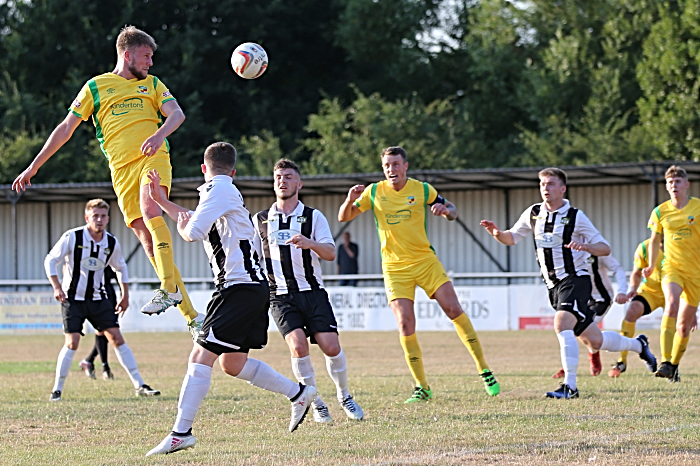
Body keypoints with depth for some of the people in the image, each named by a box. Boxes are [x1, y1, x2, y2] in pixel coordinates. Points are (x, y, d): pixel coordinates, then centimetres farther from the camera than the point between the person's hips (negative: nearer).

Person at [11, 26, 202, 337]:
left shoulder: (152, 84, 18)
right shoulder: (96, 87, 15)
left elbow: (177, 114, 3)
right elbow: (66, 128, 16)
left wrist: (160, 134, -20)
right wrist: (33, 167, 13)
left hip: (153, 158, -1)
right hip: (122, 170, 1)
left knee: (150, 210, -30)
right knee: (147, 238, -8)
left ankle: (170, 288, -28)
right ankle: (190, 315, -7)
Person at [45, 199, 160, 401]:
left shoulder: (112, 244, -1)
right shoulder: (72, 237, -13)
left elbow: (121, 268, 18)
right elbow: (50, 260, -6)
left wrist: (125, 296, 14)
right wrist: (57, 287, -16)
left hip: (98, 298, 3)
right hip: (73, 298, -3)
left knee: (117, 338, -4)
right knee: (72, 342, -14)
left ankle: (140, 386, -1)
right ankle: (57, 389, 0)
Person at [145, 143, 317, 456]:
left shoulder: (217, 188, -7)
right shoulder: (227, 191, 22)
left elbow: (193, 232, -17)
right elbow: (197, 220, 38)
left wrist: (182, 226, 5)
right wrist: (161, 200, 37)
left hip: (239, 286, -10)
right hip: (253, 286, 10)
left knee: (201, 356, -14)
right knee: (231, 363, 17)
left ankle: (181, 432, -19)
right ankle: (298, 393, 22)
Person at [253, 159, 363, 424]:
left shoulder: (314, 217, 5)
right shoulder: (260, 220, 10)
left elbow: (331, 253, -6)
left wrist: (310, 243, -25)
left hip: (313, 292, 0)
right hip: (281, 296, 0)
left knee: (331, 346, -11)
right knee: (298, 345, -21)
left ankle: (344, 396, 16)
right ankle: (316, 404, -4)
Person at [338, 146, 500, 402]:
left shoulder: (422, 189, 1)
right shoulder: (374, 192, 1)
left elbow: (452, 211, 11)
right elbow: (344, 217, 6)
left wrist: (445, 209, -13)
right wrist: (350, 200, -15)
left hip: (425, 260, 0)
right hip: (395, 267, 0)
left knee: (454, 309, -9)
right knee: (405, 324, -11)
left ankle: (484, 370, 2)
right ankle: (422, 387, -1)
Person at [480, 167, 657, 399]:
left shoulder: (575, 217, -8)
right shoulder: (533, 214, 7)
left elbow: (605, 248, -6)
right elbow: (511, 238, 19)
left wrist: (586, 246, -28)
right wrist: (497, 233, -4)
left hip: (575, 280, -6)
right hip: (553, 285, 6)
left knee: (562, 324, -30)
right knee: (594, 341, 11)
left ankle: (570, 386, -30)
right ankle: (638, 345, 37)